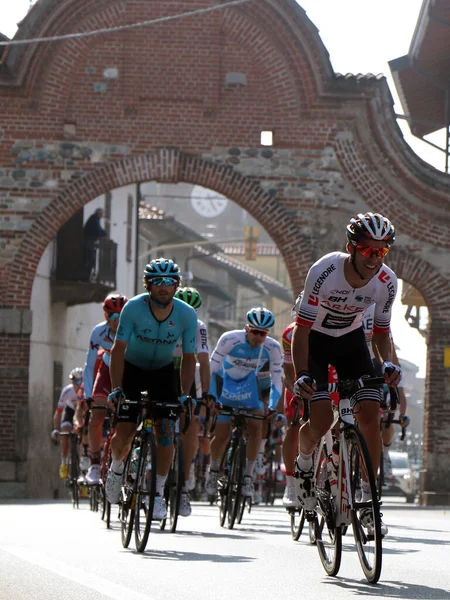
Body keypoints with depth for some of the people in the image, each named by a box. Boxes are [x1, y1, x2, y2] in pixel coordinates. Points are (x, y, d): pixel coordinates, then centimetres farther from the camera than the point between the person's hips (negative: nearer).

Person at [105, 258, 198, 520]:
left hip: (163, 371, 1)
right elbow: (119, 349, -22)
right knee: (124, 432, -10)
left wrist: (185, 394, -23)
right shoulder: (134, 307, -25)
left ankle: (158, 493, -3)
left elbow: (189, 358, -13)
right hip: (132, 368, -1)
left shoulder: (187, 315, -20)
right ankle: (117, 467, 25)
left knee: (165, 430, -14)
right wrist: (116, 388, -30)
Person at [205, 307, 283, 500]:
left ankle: (248, 476, -7)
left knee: (256, 426, -19)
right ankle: (213, 470, 22)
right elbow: (212, 369, -26)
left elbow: (276, 379, -15)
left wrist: (272, 406, -28)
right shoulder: (230, 339, -30)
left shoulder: (272, 348, -22)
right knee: (222, 434, -7)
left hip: (248, 384, 2)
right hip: (224, 382, -2)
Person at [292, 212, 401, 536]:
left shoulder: (386, 282, -20)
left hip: (351, 341, 3)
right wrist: (302, 374, -39)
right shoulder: (324, 271, -32)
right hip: (315, 339, -3)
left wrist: (389, 363, -24)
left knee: (370, 416, -13)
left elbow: (382, 331, -4)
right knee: (322, 419, -20)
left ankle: (368, 499, 0)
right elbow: (301, 329, -27)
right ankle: (304, 462, 15)